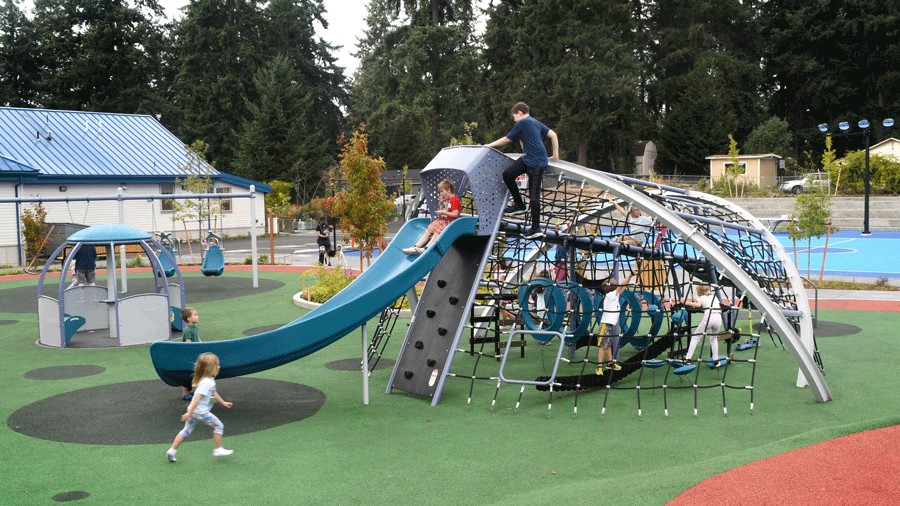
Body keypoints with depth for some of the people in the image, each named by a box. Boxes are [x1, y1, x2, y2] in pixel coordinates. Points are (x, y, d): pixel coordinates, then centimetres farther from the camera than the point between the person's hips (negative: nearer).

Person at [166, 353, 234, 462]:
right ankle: (218, 450, 11)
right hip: (201, 412, -10)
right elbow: (197, 398, -26)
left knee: (186, 431, 15)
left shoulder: (209, 380, 9)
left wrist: (223, 402, 33)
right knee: (218, 426, 2)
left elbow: (214, 393, 25)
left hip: (193, 411, 10)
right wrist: (189, 413, -27)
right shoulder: (206, 383, -23)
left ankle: (172, 451, 17)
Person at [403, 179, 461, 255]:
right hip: (442, 220, 9)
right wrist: (441, 203, 6)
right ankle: (416, 247, -16)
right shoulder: (446, 199, 17)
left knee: (437, 232, -28)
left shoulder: (455, 200, -12)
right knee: (428, 231, -6)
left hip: (450, 222, -9)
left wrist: (443, 212, -17)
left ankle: (426, 248, -40)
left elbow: (455, 214, -20)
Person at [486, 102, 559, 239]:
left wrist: (489, 145, 12)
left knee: (534, 196, -4)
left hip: (536, 163, -9)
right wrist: (555, 155, 17)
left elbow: (506, 140, 0)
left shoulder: (522, 123, -6)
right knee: (507, 174, 5)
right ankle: (519, 204, 15)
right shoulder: (536, 123, 17)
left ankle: (535, 228, 0)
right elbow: (553, 135, 13)